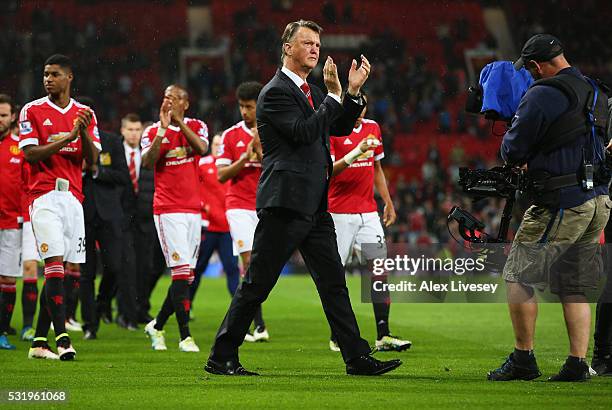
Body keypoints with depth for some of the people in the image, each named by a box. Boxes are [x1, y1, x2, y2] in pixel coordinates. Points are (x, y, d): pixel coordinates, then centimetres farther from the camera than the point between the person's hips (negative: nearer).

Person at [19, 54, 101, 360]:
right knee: (55, 264, -15)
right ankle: (61, 338, -19)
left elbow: (92, 161, 8)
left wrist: (84, 132, -10)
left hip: (73, 196, 4)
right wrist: (67, 137, -15)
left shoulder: (84, 114, 13)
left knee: (63, 269, 2)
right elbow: (31, 154, -7)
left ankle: (39, 342, 9)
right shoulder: (32, 111, 2)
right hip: (44, 195, -4)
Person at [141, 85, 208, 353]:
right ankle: (185, 337, -10)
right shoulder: (153, 132, 2)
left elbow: (203, 149, -13)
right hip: (168, 210, -4)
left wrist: (179, 122, -15)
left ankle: (157, 326, 25)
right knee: (182, 273, -12)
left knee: (186, 276, 8)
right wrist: (163, 129, -19)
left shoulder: (196, 127, 9)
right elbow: (147, 163, -15)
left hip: (193, 210, 4)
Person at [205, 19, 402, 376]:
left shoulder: (312, 92, 18)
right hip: (285, 203, -8)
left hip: (315, 206, 9)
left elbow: (342, 127, 19)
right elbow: (305, 132, -19)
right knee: (257, 284, -4)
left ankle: (358, 358, 7)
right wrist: (335, 94, -16)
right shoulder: (276, 92, -9)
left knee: (334, 282, 6)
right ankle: (221, 358, 3)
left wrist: (354, 92, 5)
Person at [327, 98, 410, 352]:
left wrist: (388, 203, 17)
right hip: (339, 213, -5)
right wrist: (354, 154, -29)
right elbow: (326, 172, -16)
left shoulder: (372, 128, 13)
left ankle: (384, 336, -5)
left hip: (368, 211, 5)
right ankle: (337, 337, 8)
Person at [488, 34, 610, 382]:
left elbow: (513, 150, -11)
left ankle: (524, 359, 4)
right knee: (574, 284, 12)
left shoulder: (543, 95, -13)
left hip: (561, 203, -8)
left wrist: (518, 159, 14)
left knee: (519, 276, 2)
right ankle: (578, 363, 7)